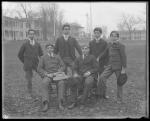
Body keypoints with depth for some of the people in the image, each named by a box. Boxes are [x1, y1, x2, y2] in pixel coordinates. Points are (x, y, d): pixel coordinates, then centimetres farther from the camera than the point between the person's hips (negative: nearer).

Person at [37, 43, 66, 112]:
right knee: (44, 83, -35)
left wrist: (58, 73, -6)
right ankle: (46, 103, -40)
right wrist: (47, 74, -9)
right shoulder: (43, 58, 13)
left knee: (61, 83, -33)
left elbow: (63, 66, 13)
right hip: (47, 75, -1)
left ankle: (60, 103, -34)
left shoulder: (57, 57, 19)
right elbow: (39, 69, 5)